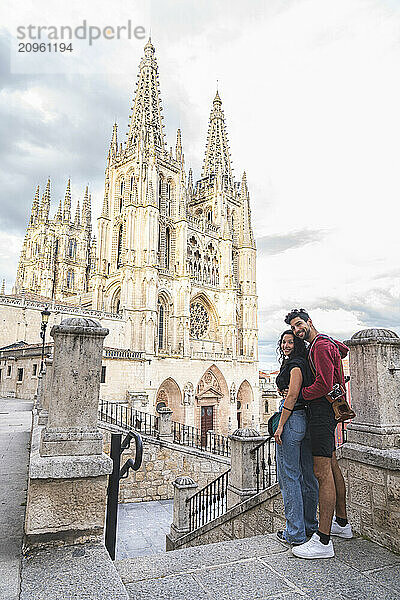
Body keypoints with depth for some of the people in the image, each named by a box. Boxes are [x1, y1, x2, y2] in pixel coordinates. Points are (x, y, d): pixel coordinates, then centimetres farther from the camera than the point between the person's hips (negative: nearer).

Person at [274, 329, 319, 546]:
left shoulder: (295, 365, -13)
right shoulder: (302, 364, 16)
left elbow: (292, 397, -19)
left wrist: (280, 426, -17)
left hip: (292, 420, -10)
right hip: (306, 421, 10)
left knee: (288, 477, -1)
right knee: (307, 475, 16)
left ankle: (295, 534, 8)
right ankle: (310, 525, 29)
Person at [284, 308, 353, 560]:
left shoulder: (320, 346, -14)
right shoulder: (327, 342, 17)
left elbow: (324, 384, -23)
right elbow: (344, 349, 40)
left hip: (322, 410, -11)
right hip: (324, 411, 11)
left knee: (322, 473, -11)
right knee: (332, 467, 17)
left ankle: (323, 541, -8)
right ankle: (342, 523, 29)